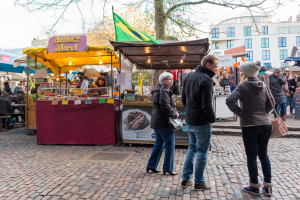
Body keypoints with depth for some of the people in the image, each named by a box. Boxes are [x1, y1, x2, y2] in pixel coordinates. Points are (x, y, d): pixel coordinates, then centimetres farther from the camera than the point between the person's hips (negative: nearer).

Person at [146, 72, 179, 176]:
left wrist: (174, 112, 11)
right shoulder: (164, 91, -16)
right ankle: (167, 169, 10)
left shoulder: (158, 90, 17)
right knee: (170, 145, 0)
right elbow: (166, 107, -23)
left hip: (157, 121, 10)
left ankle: (151, 165, 25)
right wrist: (175, 114, -8)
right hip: (164, 122, -10)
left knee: (159, 144, 18)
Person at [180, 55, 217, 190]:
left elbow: (183, 99, 14)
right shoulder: (206, 79, -18)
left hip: (189, 120, 8)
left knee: (192, 148, 21)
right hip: (202, 123, -8)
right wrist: (213, 119, -7)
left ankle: (186, 178, 26)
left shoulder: (188, 77, 9)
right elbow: (207, 105, -22)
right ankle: (199, 182, 20)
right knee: (202, 152, 6)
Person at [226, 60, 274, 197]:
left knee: (251, 156, 7)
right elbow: (272, 103, 8)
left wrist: (239, 113, -10)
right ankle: (268, 187, 22)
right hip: (265, 124, 5)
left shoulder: (243, 87, -10)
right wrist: (263, 113, 15)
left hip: (249, 125, -5)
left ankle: (254, 187, 20)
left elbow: (230, 101, -23)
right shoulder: (264, 86, 7)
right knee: (263, 155, 16)